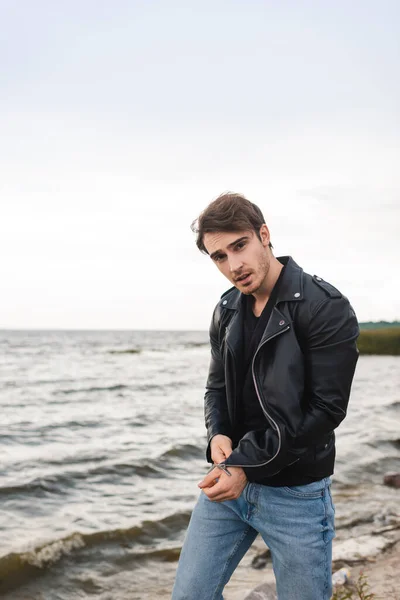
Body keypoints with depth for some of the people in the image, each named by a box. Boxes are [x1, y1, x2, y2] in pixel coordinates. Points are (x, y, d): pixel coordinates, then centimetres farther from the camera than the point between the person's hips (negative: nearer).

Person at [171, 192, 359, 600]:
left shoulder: (326, 308, -15)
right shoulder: (227, 311, 6)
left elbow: (325, 409, -18)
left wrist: (247, 465, -20)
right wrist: (218, 435, -9)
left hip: (296, 493, -5)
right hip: (230, 478, 6)